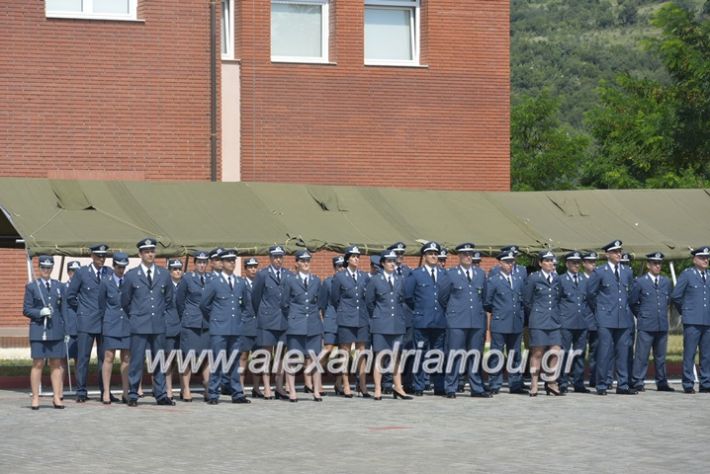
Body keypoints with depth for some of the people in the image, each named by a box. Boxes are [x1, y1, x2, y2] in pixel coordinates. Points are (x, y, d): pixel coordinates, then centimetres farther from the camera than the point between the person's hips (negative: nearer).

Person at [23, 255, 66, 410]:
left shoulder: (59, 286, 12)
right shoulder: (31, 287, 5)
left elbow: (64, 310, 11)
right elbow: (26, 310, 2)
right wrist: (40, 312, -16)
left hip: (56, 331, 2)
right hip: (38, 331, -2)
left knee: (56, 364, 2)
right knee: (38, 364, -3)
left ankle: (57, 398, 5)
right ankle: (35, 398, 1)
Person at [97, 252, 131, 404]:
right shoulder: (106, 282, 2)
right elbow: (101, 305, 8)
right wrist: (103, 321, 8)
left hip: (127, 324, 2)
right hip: (111, 324, -2)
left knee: (126, 358, 3)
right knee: (109, 357, -4)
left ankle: (126, 393, 7)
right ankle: (106, 393, 0)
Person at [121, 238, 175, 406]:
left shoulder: (164, 275, 8)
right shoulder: (131, 275, 1)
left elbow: (169, 299, 19)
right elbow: (125, 301, 9)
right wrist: (135, 316, 11)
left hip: (159, 325, 3)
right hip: (139, 326, -3)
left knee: (159, 361, 6)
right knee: (136, 361, -3)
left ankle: (161, 395, 11)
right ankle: (133, 396, 2)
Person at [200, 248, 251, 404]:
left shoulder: (241, 283, 11)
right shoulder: (214, 283, -2)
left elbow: (245, 304, 25)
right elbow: (204, 305, 4)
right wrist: (213, 319, 8)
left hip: (235, 329, 4)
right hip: (219, 329, -4)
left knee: (234, 362, 7)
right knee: (217, 362, -4)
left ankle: (237, 394, 10)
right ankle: (213, 395, 0)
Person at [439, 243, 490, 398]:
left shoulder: (481, 274, 13)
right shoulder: (451, 274, 2)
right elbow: (443, 297, 7)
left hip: (477, 320, 4)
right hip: (457, 321, -4)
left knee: (476, 355, 7)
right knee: (455, 355, -3)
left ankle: (477, 388, 13)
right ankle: (451, 389, 2)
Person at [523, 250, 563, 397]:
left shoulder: (557, 279, 10)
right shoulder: (533, 279, -2)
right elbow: (526, 300, 3)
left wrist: (556, 313, 13)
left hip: (554, 321, 4)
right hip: (538, 322, -4)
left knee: (555, 352, -2)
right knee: (537, 353, -1)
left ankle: (551, 383, 11)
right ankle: (534, 386, 4)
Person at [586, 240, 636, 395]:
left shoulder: (627, 272, 11)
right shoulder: (600, 272, -2)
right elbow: (590, 292, 5)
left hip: (624, 318, 4)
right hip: (606, 319, -4)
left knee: (623, 352, 4)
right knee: (605, 352, -5)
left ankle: (623, 385, 9)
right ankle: (602, 385, 1)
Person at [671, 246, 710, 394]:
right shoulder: (687, 274, 1)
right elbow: (676, 296, 0)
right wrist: (684, 311, 7)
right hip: (692, 321, -5)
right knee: (689, 354, -4)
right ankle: (688, 385, -1)